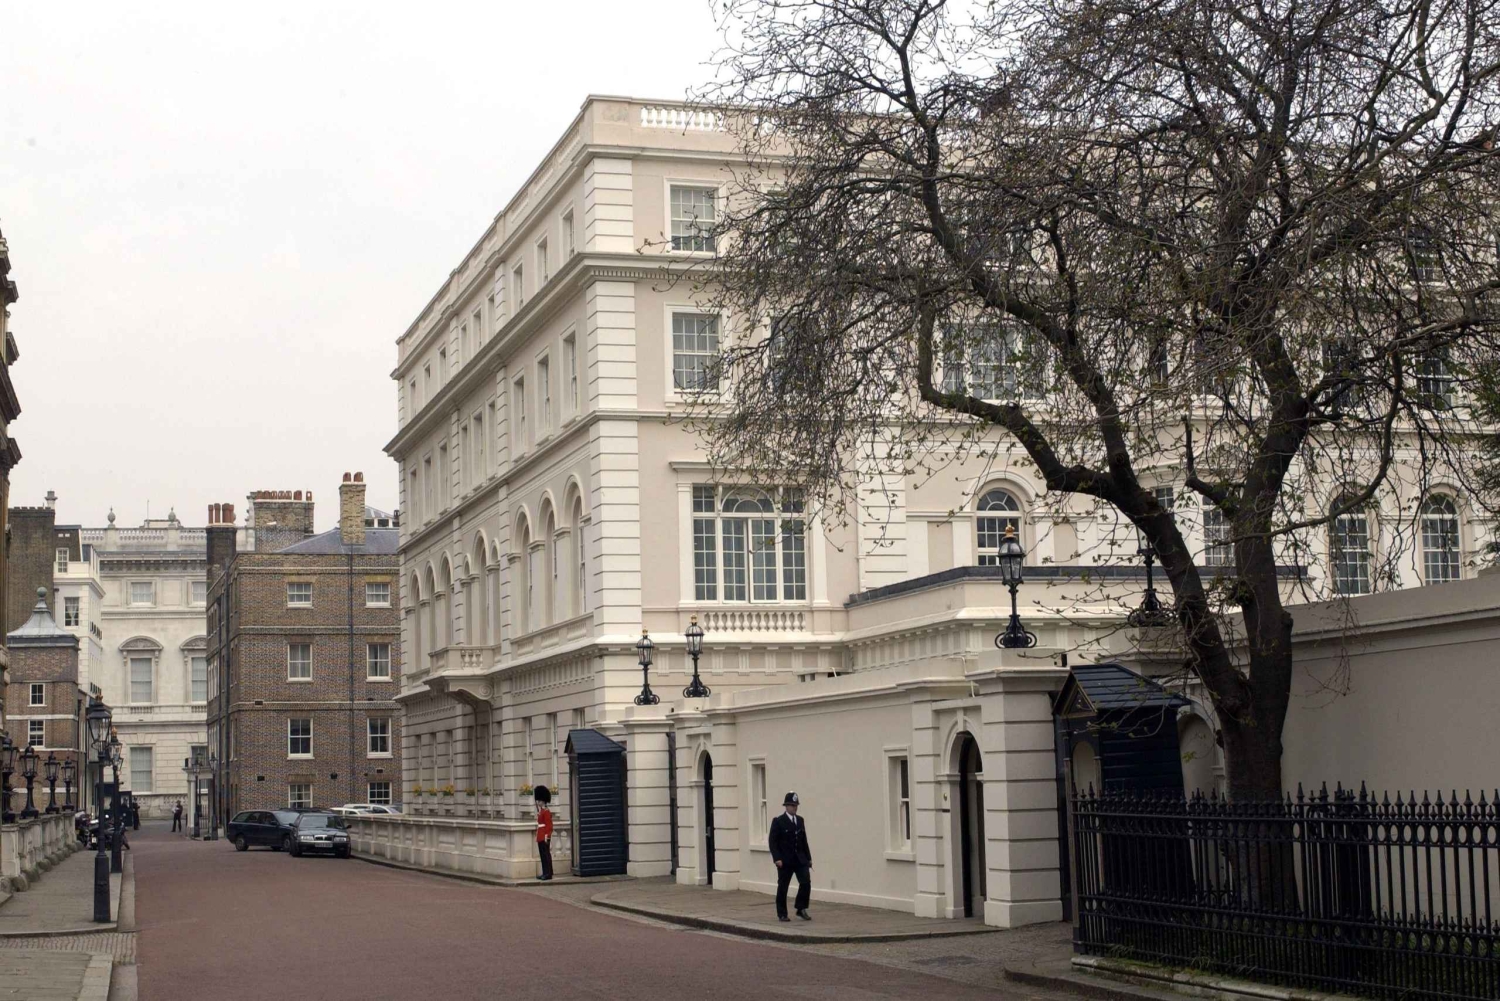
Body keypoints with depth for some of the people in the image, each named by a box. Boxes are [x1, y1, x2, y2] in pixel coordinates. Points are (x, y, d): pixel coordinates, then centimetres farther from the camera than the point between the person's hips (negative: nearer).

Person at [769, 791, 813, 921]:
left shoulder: (800, 820, 11)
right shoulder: (778, 822, -6)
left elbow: (804, 841, 14)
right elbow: (772, 841, -9)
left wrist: (808, 858, 10)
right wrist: (777, 858, -17)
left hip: (800, 859, 4)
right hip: (785, 861, -4)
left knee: (806, 882, -9)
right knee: (782, 887, 3)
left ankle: (801, 909, 6)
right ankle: (782, 914, 14)